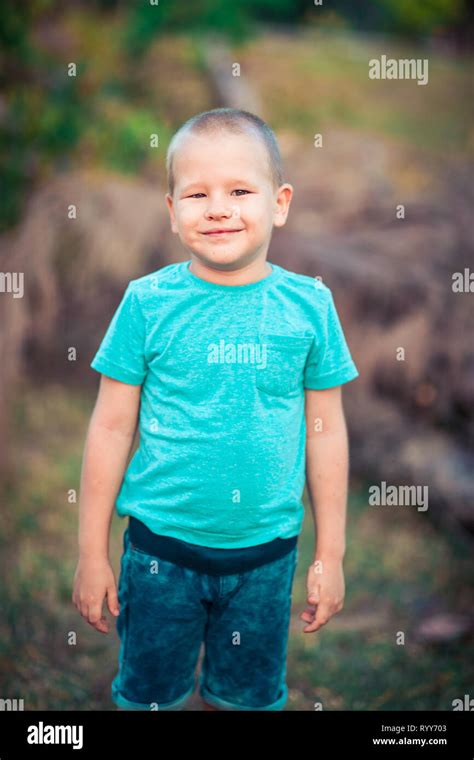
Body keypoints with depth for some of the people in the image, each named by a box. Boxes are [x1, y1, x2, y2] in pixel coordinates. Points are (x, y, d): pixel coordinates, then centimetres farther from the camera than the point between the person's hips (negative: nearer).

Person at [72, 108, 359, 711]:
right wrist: (91, 554, -1)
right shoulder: (148, 302, -9)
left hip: (266, 553, 1)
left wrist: (331, 554, 5)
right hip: (161, 547, -1)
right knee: (148, 694, 16)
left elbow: (325, 431, 2)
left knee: (248, 697, 19)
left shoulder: (308, 305, -5)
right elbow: (111, 428, -4)